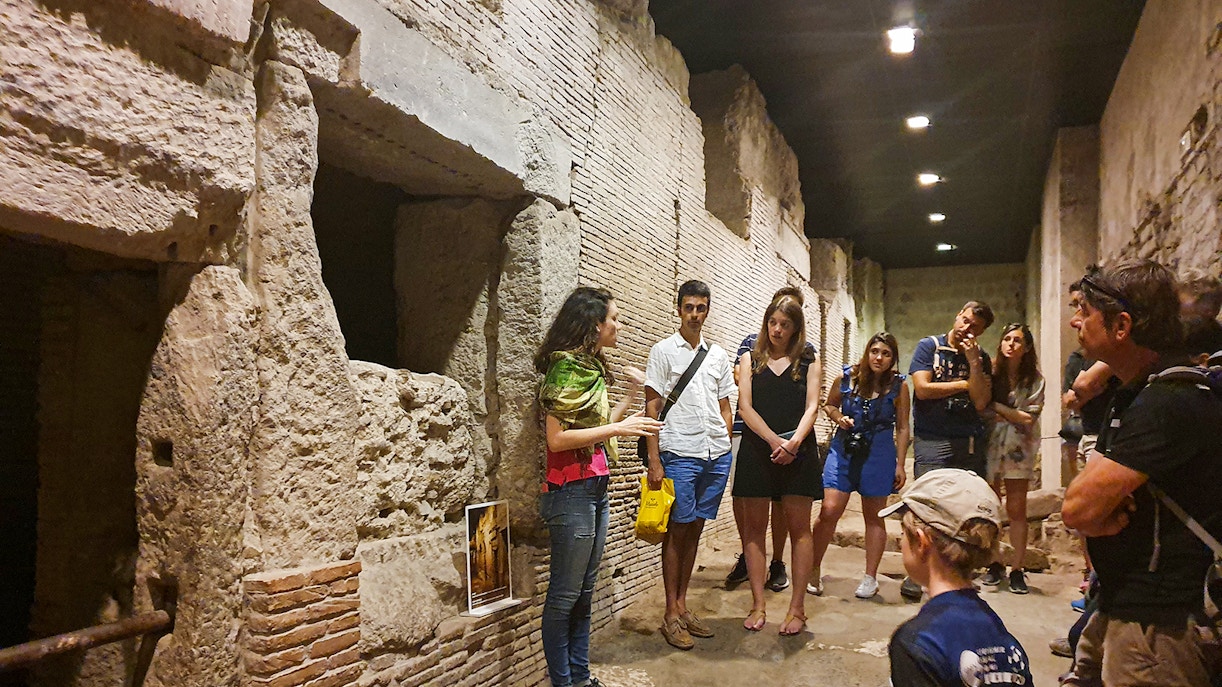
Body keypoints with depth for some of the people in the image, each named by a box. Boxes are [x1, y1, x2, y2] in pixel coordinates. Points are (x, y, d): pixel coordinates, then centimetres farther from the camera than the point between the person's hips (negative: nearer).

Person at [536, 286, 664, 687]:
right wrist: (618, 429, -18)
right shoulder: (565, 367, -13)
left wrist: (632, 395, 13)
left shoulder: (592, 367, 13)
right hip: (571, 491, -9)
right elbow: (557, 438, -19)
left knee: (584, 592, 14)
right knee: (565, 594, 1)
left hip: (596, 489, 9)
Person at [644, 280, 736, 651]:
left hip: (716, 455, 5)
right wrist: (654, 462, -9)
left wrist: (724, 450, 10)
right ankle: (671, 615, 10)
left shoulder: (718, 355, 14)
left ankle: (683, 605, 21)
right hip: (679, 455, -4)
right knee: (676, 531, 0)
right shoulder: (663, 351, 0)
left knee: (695, 529, 10)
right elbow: (651, 408, -3)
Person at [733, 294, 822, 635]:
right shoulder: (750, 360, 10)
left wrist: (794, 441, -17)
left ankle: (797, 608, 8)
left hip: (797, 451, 0)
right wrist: (775, 441, -13)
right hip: (757, 450, 1)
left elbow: (812, 407, 1)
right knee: (754, 526, 3)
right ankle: (758, 605, 11)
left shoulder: (808, 364, 11)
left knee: (798, 527, 2)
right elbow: (745, 406, 0)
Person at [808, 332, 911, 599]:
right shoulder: (847, 377, -2)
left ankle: (870, 578, 22)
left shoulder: (899, 385, -4)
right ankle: (813, 571, 6)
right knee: (829, 511, -8)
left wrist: (900, 465, -1)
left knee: (874, 516, 10)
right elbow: (829, 405, 14)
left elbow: (902, 428, 1)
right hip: (844, 449, 0)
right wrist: (838, 417, -8)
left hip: (879, 454, 0)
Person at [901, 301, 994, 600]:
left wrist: (973, 362, -7)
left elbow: (980, 402, -1)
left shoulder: (981, 358, 12)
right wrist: (964, 384, 0)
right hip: (932, 439, -3)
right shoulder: (929, 346, 4)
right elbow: (922, 388, -8)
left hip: (970, 442, 4)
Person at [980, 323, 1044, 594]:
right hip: (989, 444, 0)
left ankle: (1017, 569, 13)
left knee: (1016, 510, 4)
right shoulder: (990, 370, -4)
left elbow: (1029, 418, -8)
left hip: (1018, 448, 0)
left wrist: (996, 406, -11)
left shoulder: (1034, 379, -2)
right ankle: (994, 564, 22)